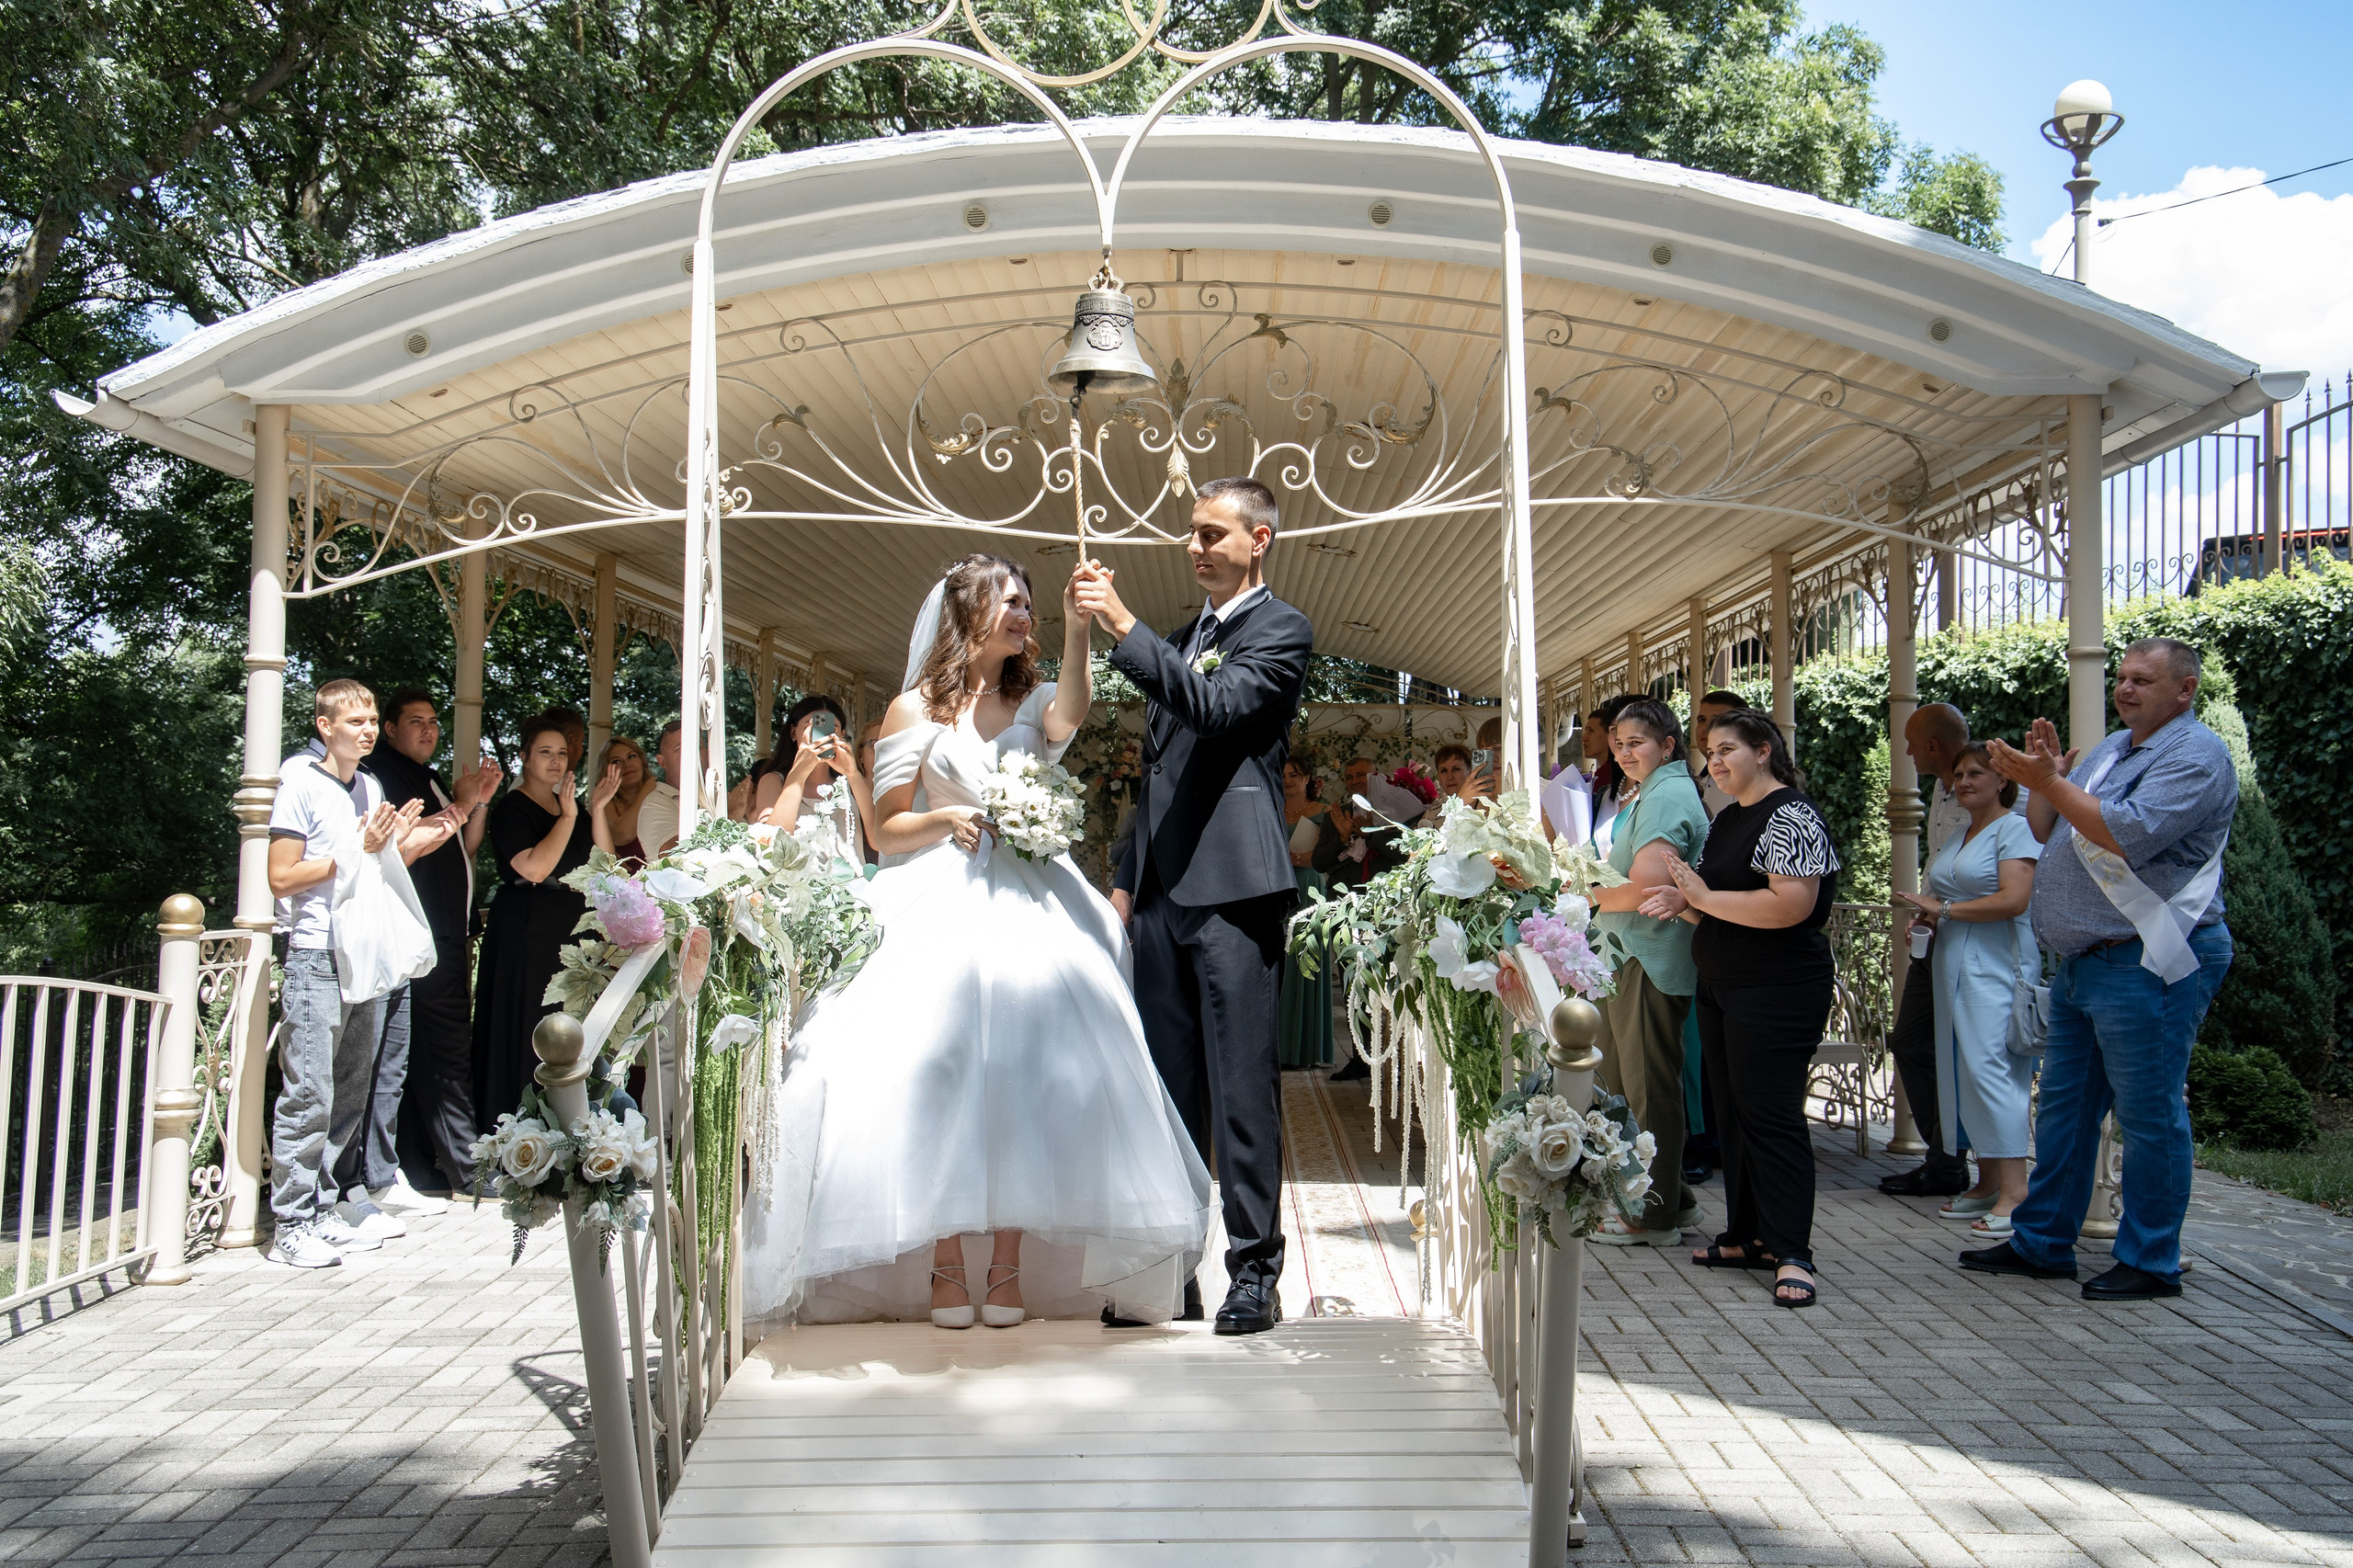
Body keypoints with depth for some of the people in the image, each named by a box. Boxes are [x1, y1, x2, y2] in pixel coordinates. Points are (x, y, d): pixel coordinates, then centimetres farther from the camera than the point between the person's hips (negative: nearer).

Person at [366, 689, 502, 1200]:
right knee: (449, 1056, -9)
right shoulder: (384, 775, -5)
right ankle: (470, 1169, -6)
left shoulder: (428, 781, 23)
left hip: (448, 938, 9)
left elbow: (464, 848, 22)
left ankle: (418, 1168, 12)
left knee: (433, 1056, 9)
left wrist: (481, 801, 7)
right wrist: (459, 806, -13)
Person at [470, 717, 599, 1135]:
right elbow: (534, 868, -20)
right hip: (527, 933, -6)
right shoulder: (511, 810, -6)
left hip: (573, 929, 6)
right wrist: (569, 817, -15)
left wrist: (596, 811, -5)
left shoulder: (572, 805, 14)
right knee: (528, 1028, -3)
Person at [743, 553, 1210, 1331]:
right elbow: (885, 830, 6)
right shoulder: (916, 708, 7)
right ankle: (945, 1265, -2)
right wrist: (945, 821, -12)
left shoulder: (1036, 701, 13)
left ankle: (1010, 1266, 1)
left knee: (1026, 1073, -6)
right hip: (941, 910, -2)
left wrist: (1077, 628, -25)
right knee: (936, 1074, -10)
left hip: (1032, 909, 2)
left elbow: (1071, 715, -13)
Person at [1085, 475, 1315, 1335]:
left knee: (1242, 1085, -4)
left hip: (1234, 887, -7)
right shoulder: (1180, 640, 22)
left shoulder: (1282, 630, 0)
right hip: (1164, 890, 7)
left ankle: (1254, 1271, 4)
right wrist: (1128, 880, 19)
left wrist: (1124, 626, -18)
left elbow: (1217, 706, -18)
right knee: (1167, 1087, 8)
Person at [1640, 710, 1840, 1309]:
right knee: (1732, 1112, 12)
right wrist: (1682, 900, 0)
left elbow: (1792, 905, -26)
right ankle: (1747, 1236, 21)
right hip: (1720, 987, 10)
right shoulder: (1725, 819, 15)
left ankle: (1791, 1253, -3)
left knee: (1770, 1114, -8)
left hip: (1778, 992, -9)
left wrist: (1704, 898, -18)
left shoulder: (1791, 817, -14)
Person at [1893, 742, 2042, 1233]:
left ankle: (2015, 1190, -14)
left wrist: (1945, 909, -13)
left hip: (1998, 966, -9)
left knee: (1990, 1067, -15)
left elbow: (2013, 900, -17)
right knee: (1961, 1069, 6)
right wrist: (1927, 920, 7)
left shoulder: (2015, 829, -6)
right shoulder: (1959, 834, 20)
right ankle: (1988, 1184, 11)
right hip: (1954, 964, 9)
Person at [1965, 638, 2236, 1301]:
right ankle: (2041, 1242, 23)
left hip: (2149, 966, -9)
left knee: (2148, 1115, 0)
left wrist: (2048, 782, -21)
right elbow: (2045, 832, 18)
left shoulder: (2197, 755, -10)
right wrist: (2045, 774, 1)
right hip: (2082, 965, 9)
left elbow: (2130, 834, -24)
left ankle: (2151, 1263, 10)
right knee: (2064, 1106, 14)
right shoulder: (2110, 750, 17)